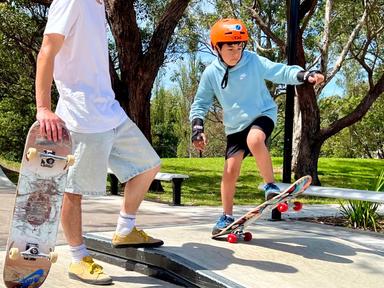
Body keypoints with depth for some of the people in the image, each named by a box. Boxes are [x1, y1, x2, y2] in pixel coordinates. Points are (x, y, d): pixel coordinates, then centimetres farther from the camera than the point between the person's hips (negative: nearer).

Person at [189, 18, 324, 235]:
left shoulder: (254, 61, -14)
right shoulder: (211, 73, -7)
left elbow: (281, 72, -21)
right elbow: (200, 103, 3)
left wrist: (304, 75, -39)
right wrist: (198, 127, -9)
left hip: (262, 114, -3)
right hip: (235, 125, 3)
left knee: (254, 140, -37)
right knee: (230, 171, -2)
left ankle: (271, 186, -18)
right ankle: (227, 217, 16)